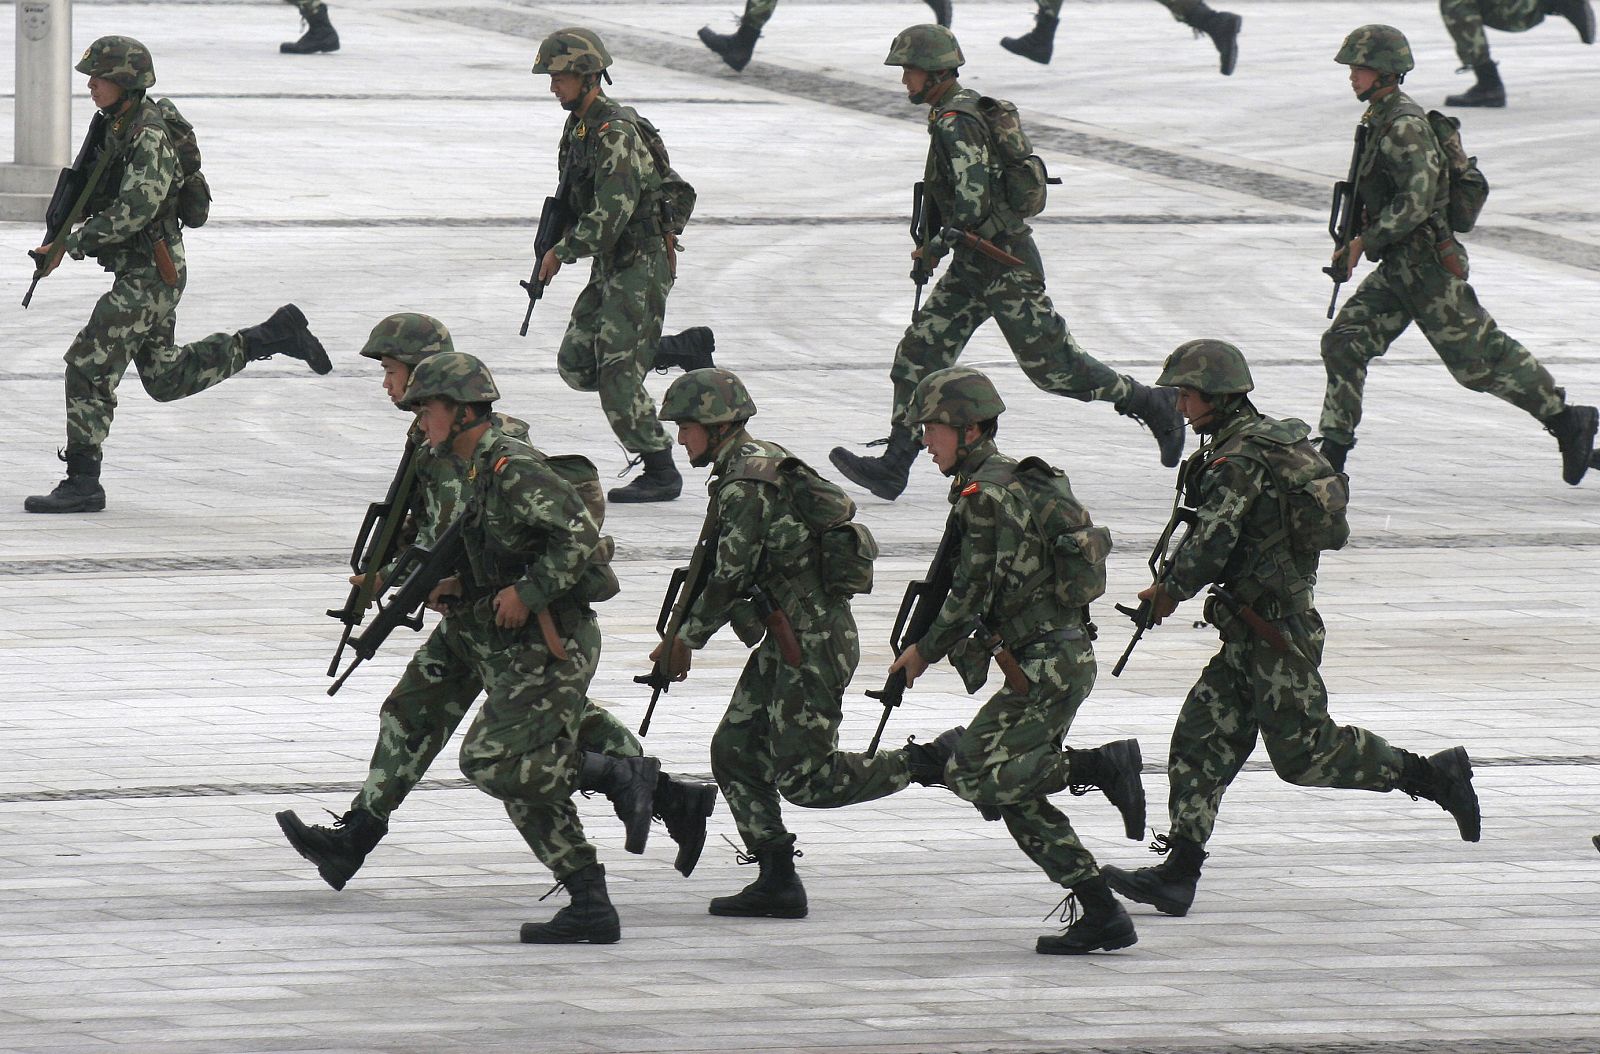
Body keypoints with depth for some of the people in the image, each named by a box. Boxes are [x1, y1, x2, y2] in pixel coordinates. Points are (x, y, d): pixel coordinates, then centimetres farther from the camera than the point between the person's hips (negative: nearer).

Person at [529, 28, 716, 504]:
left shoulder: (616, 134, -21)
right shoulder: (578, 128, 10)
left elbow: (610, 215, -26)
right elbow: (571, 200, 21)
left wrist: (561, 252, -15)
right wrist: (553, 245, 6)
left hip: (642, 266, -10)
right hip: (610, 268, 10)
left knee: (617, 376, -10)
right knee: (577, 365, 10)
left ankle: (660, 473, 1)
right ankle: (684, 349, 22)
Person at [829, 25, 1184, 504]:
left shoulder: (954, 123, -20)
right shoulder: (966, 106, 11)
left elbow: (972, 202, -28)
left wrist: (934, 246, -14)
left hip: (1004, 263, -10)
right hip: (973, 266, 10)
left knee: (1051, 364, -2)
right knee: (919, 354, 3)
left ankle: (1151, 405, 14)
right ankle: (894, 467, 0)